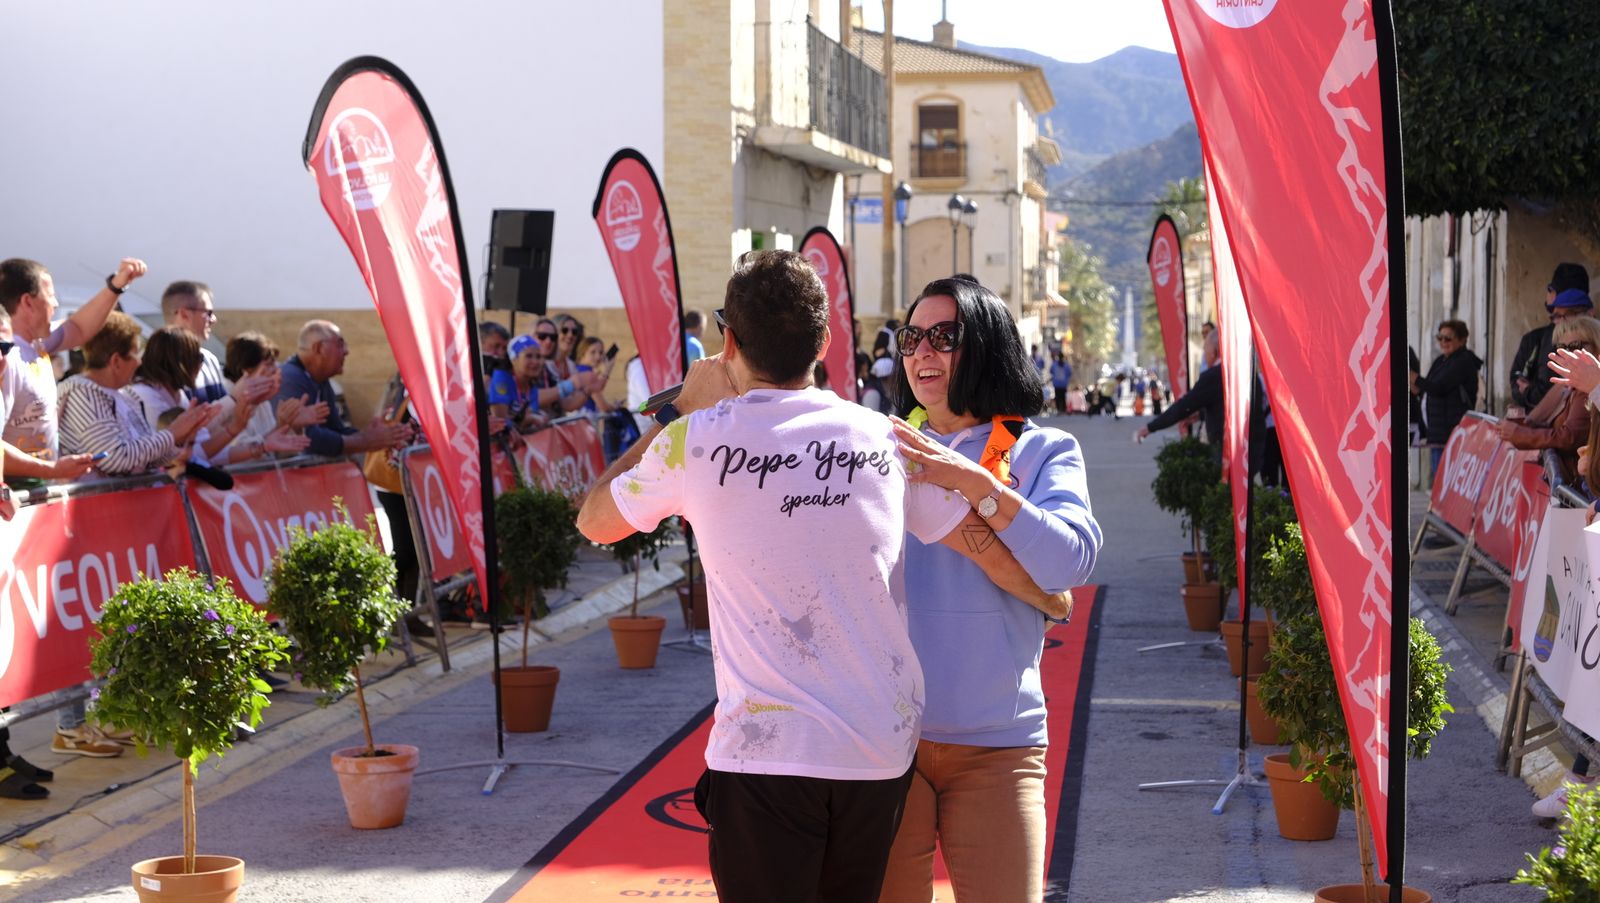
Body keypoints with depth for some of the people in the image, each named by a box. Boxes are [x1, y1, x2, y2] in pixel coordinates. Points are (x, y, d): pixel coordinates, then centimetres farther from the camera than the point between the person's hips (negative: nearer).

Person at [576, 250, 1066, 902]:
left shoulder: (696, 441, -5)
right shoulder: (884, 439, 2)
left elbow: (594, 521, 13)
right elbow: (996, 552, 8)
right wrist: (1054, 602, 28)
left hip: (766, 756, -3)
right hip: (884, 750, 4)